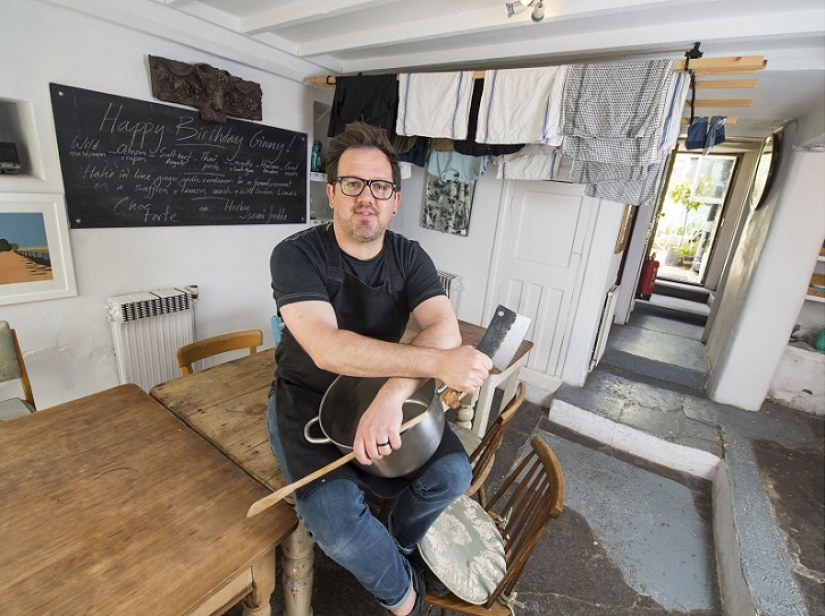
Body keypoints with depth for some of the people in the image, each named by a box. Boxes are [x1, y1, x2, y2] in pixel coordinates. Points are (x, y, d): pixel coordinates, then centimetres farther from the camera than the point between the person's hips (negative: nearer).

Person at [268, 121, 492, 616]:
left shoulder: (409, 256, -3)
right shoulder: (296, 255, -15)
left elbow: (445, 330, -19)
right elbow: (327, 348, -31)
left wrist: (393, 394, -37)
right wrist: (439, 363, -37)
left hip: (387, 393, 4)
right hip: (307, 400, -3)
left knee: (452, 474, -15)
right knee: (338, 523, -25)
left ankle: (392, 548, 22)